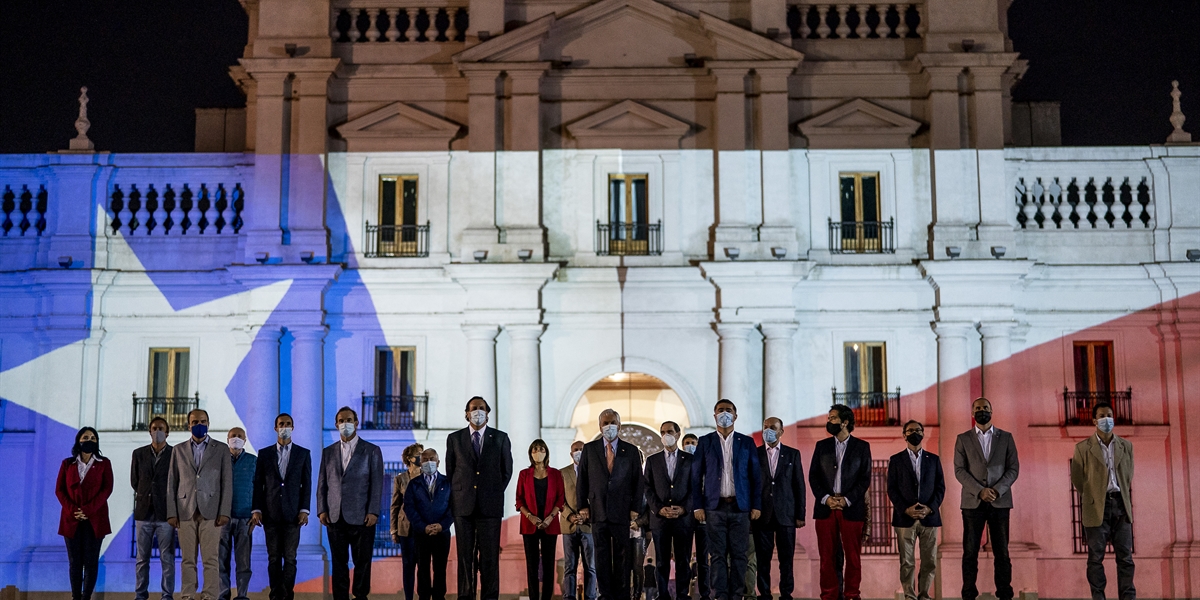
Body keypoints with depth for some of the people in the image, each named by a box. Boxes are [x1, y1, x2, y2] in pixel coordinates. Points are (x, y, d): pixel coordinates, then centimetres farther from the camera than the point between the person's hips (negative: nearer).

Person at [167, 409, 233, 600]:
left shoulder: (221, 449, 8)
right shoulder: (178, 450, 13)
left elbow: (227, 482, 3)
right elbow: (172, 483, 10)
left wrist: (225, 512, -5)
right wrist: (171, 512, 1)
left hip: (211, 511, -2)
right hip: (185, 511, 2)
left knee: (211, 559, -5)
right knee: (188, 559, 1)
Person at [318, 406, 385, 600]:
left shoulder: (372, 451, 4)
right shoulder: (328, 452, 14)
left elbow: (377, 484, -1)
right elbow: (322, 483, 12)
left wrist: (373, 512, -9)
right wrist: (322, 510, 1)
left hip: (361, 517, -3)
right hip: (335, 517, 3)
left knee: (362, 562, 0)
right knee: (339, 563, 5)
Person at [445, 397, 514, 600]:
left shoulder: (501, 438, 6)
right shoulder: (454, 438, 7)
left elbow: (506, 470, 12)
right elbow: (450, 471, 12)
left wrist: (494, 493, 8)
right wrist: (458, 495, 8)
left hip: (490, 506, -1)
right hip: (463, 505, 1)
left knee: (490, 556, -1)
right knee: (465, 555, 1)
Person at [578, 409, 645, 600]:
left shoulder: (631, 451, 6)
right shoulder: (589, 449, 7)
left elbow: (638, 482, 6)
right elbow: (582, 479, 8)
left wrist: (635, 508, 0)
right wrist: (583, 505, 2)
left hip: (622, 512, 0)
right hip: (598, 512, 1)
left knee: (622, 556, 2)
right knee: (602, 556, 2)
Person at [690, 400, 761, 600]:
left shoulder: (747, 442, 9)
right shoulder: (705, 442, 7)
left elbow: (755, 476, 7)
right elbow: (696, 476, 5)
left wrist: (756, 506, 0)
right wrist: (697, 506, -3)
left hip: (740, 507, 1)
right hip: (715, 507, 0)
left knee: (739, 554, 0)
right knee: (717, 555, -1)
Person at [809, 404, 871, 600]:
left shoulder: (861, 447, 5)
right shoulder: (821, 446, 11)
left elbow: (865, 478, 0)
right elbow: (813, 476, 7)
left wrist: (847, 500, -11)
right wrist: (825, 498, -7)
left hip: (851, 508, -2)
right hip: (825, 507, 2)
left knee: (853, 555, 0)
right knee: (827, 555, 1)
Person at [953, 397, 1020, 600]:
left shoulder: (1006, 437, 10)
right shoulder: (963, 439, 8)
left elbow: (1013, 468, 4)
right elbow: (959, 470, 0)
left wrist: (997, 490, -11)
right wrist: (979, 491, -13)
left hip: (1000, 502, 0)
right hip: (972, 502, 0)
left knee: (1002, 552, 1)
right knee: (970, 551, 0)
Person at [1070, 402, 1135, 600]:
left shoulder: (1126, 446, 9)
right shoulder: (1083, 448, -1)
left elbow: (1128, 476, 16)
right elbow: (1077, 479, 4)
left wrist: (1121, 497, 13)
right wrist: (1092, 497, 8)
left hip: (1121, 504, 3)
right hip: (1096, 507, -2)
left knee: (1125, 556, 3)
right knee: (1096, 557, 0)